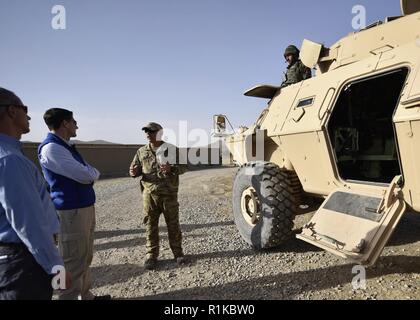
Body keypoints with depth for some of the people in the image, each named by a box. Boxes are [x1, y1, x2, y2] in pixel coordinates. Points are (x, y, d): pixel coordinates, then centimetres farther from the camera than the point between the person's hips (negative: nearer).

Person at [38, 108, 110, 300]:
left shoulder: (66, 146, 14)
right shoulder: (51, 148, -17)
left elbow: (90, 173, 16)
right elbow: (86, 176, -21)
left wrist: (89, 173, -5)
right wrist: (93, 173, -1)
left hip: (85, 208, 10)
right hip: (71, 212, -10)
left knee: (85, 258, 18)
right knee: (74, 262, 1)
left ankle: (86, 296, 33)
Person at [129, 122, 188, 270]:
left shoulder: (172, 149, 0)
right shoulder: (142, 151, 7)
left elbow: (183, 166, 0)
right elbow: (136, 168, 13)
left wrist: (171, 169, -19)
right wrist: (134, 172, -11)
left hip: (169, 193, -1)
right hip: (149, 194, 2)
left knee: (173, 224, 9)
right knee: (150, 225, 7)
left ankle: (178, 252, 26)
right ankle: (151, 255, 22)